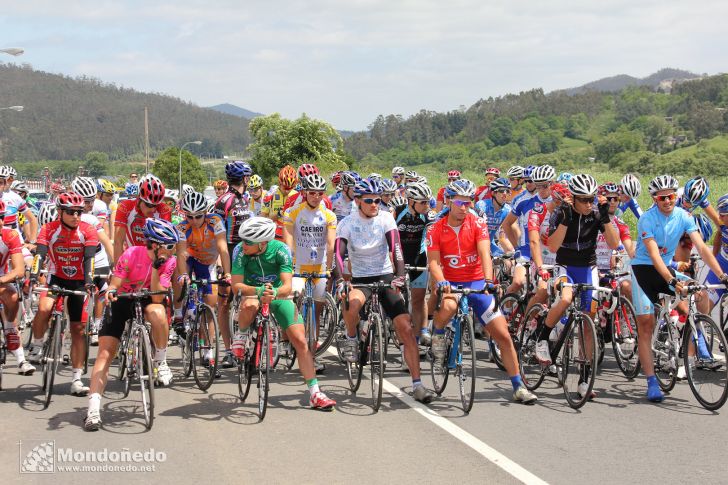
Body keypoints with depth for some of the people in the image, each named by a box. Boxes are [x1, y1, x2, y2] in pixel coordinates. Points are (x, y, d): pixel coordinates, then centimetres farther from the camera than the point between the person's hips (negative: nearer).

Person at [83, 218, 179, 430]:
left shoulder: (169, 261, -15)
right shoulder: (131, 255, -22)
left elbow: (157, 297, -21)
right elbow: (114, 285, -19)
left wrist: (155, 268, -31)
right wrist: (110, 292, -42)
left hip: (147, 300, 1)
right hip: (122, 301, -1)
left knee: (158, 313, -36)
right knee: (105, 353, -14)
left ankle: (161, 361, -15)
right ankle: (94, 407, -15)